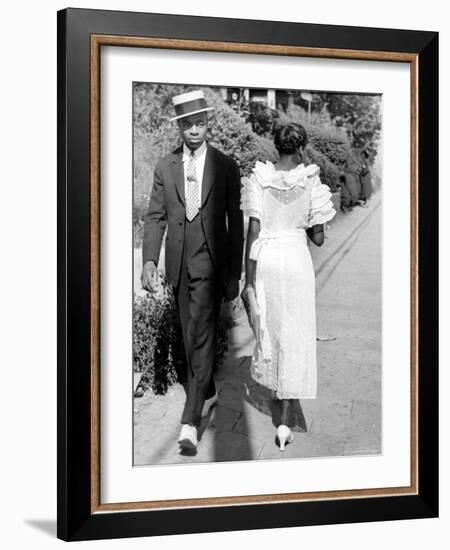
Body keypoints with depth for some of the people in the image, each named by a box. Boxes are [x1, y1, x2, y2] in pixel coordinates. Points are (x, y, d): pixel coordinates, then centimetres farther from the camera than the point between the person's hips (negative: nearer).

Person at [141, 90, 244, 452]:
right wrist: (149, 261, -8)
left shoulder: (226, 166, -1)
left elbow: (235, 222, 1)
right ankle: (208, 393, 36)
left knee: (201, 338, -11)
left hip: (210, 262, -4)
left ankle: (191, 421, -11)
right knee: (192, 336, 15)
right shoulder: (165, 167, 7)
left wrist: (235, 274, -1)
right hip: (179, 264, 4)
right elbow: (155, 217, 5)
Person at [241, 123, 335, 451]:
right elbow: (318, 239, -5)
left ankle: (277, 388, 44)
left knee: (269, 327, 23)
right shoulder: (310, 183, -8)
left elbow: (253, 232, -8)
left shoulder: (259, 178, -6)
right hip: (296, 259, -2)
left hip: (265, 260, 2)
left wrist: (249, 281, -4)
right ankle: (285, 420, -1)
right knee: (295, 337, 4)